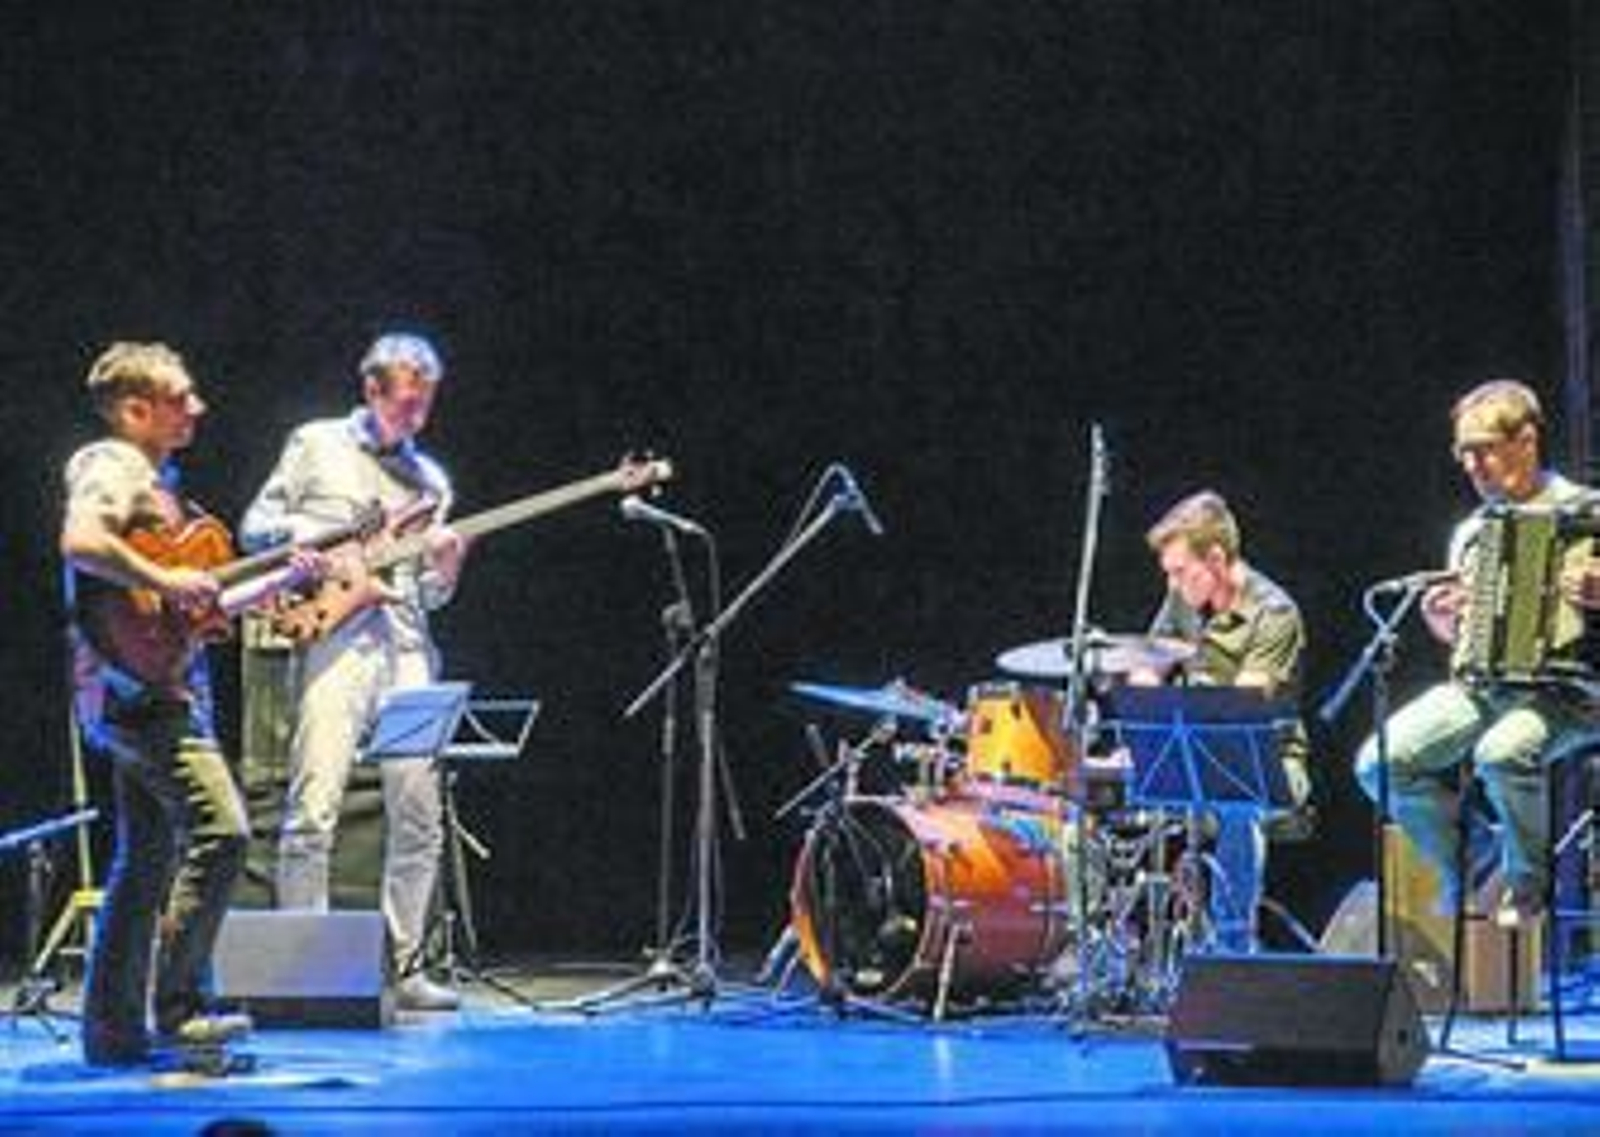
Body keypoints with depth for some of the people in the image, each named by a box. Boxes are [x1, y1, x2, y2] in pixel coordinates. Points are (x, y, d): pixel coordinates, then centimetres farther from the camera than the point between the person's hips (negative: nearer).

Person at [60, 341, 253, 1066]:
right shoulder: (112, 469, -8)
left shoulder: (155, 478, 22)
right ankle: (180, 1006, -13)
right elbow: (79, 542, -28)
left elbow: (198, 602, 26)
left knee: (148, 856, 10)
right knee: (218, 829, -16)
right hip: (135, 686, -10)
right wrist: (164, 580, -24)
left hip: (150, 692, 10)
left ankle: (113, 1027, 12)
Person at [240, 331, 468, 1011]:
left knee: (419, 814, 1)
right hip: (332, 636, -4)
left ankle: (405, 965, 9)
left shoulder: (428, 478, 20)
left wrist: (445, 567, -2)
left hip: (404, 642, 4)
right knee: (313, 811, -12)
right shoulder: (316, 446, 9)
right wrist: (315, 541, -10)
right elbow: (256, 527, 8)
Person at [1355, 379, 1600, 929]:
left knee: (1501, 754, -37)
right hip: (1478, 685, 6)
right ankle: (1464, 874, 4)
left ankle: (1529, 879, -9)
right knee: (1379, 762, -15)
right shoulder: (1473, 531, 18)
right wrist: (1440, 618, 4)